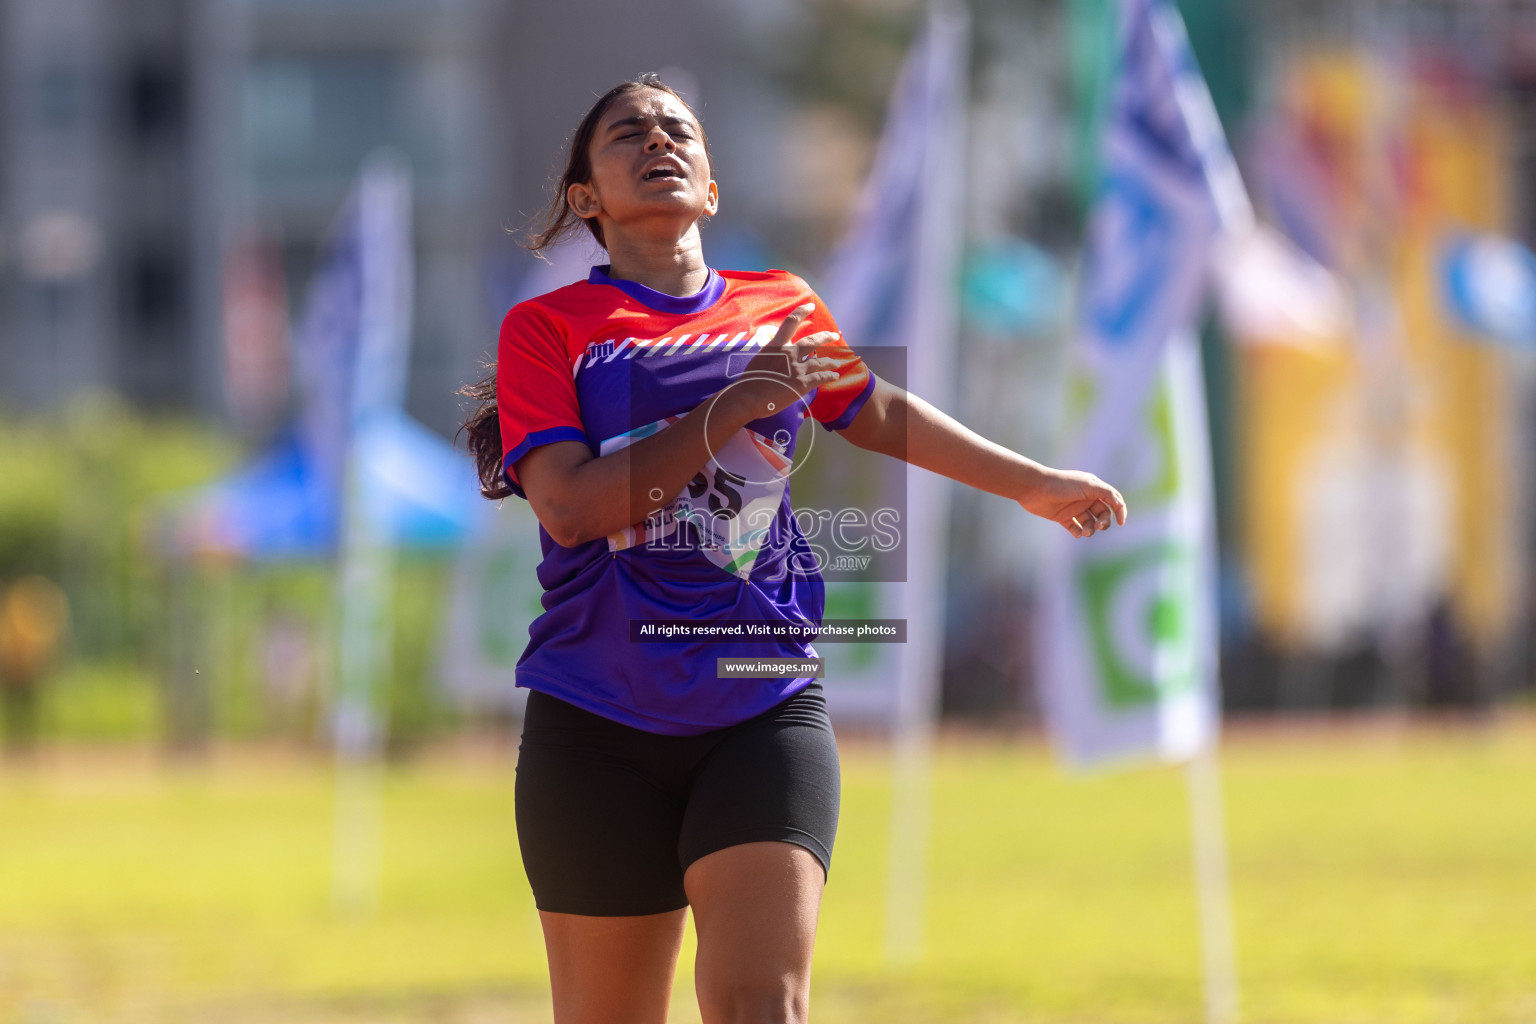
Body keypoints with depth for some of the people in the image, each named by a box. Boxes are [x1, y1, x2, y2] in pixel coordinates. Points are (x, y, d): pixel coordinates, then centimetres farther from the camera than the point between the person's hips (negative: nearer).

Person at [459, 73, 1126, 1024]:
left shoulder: (780, 309, 12)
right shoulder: (547, 328, 2)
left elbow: (879, 411, 32)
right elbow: (569, 506, -12)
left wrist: (1036, 483, 39)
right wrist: (736, 404, -15)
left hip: (763, 715, 2)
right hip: (597, 723, -2)